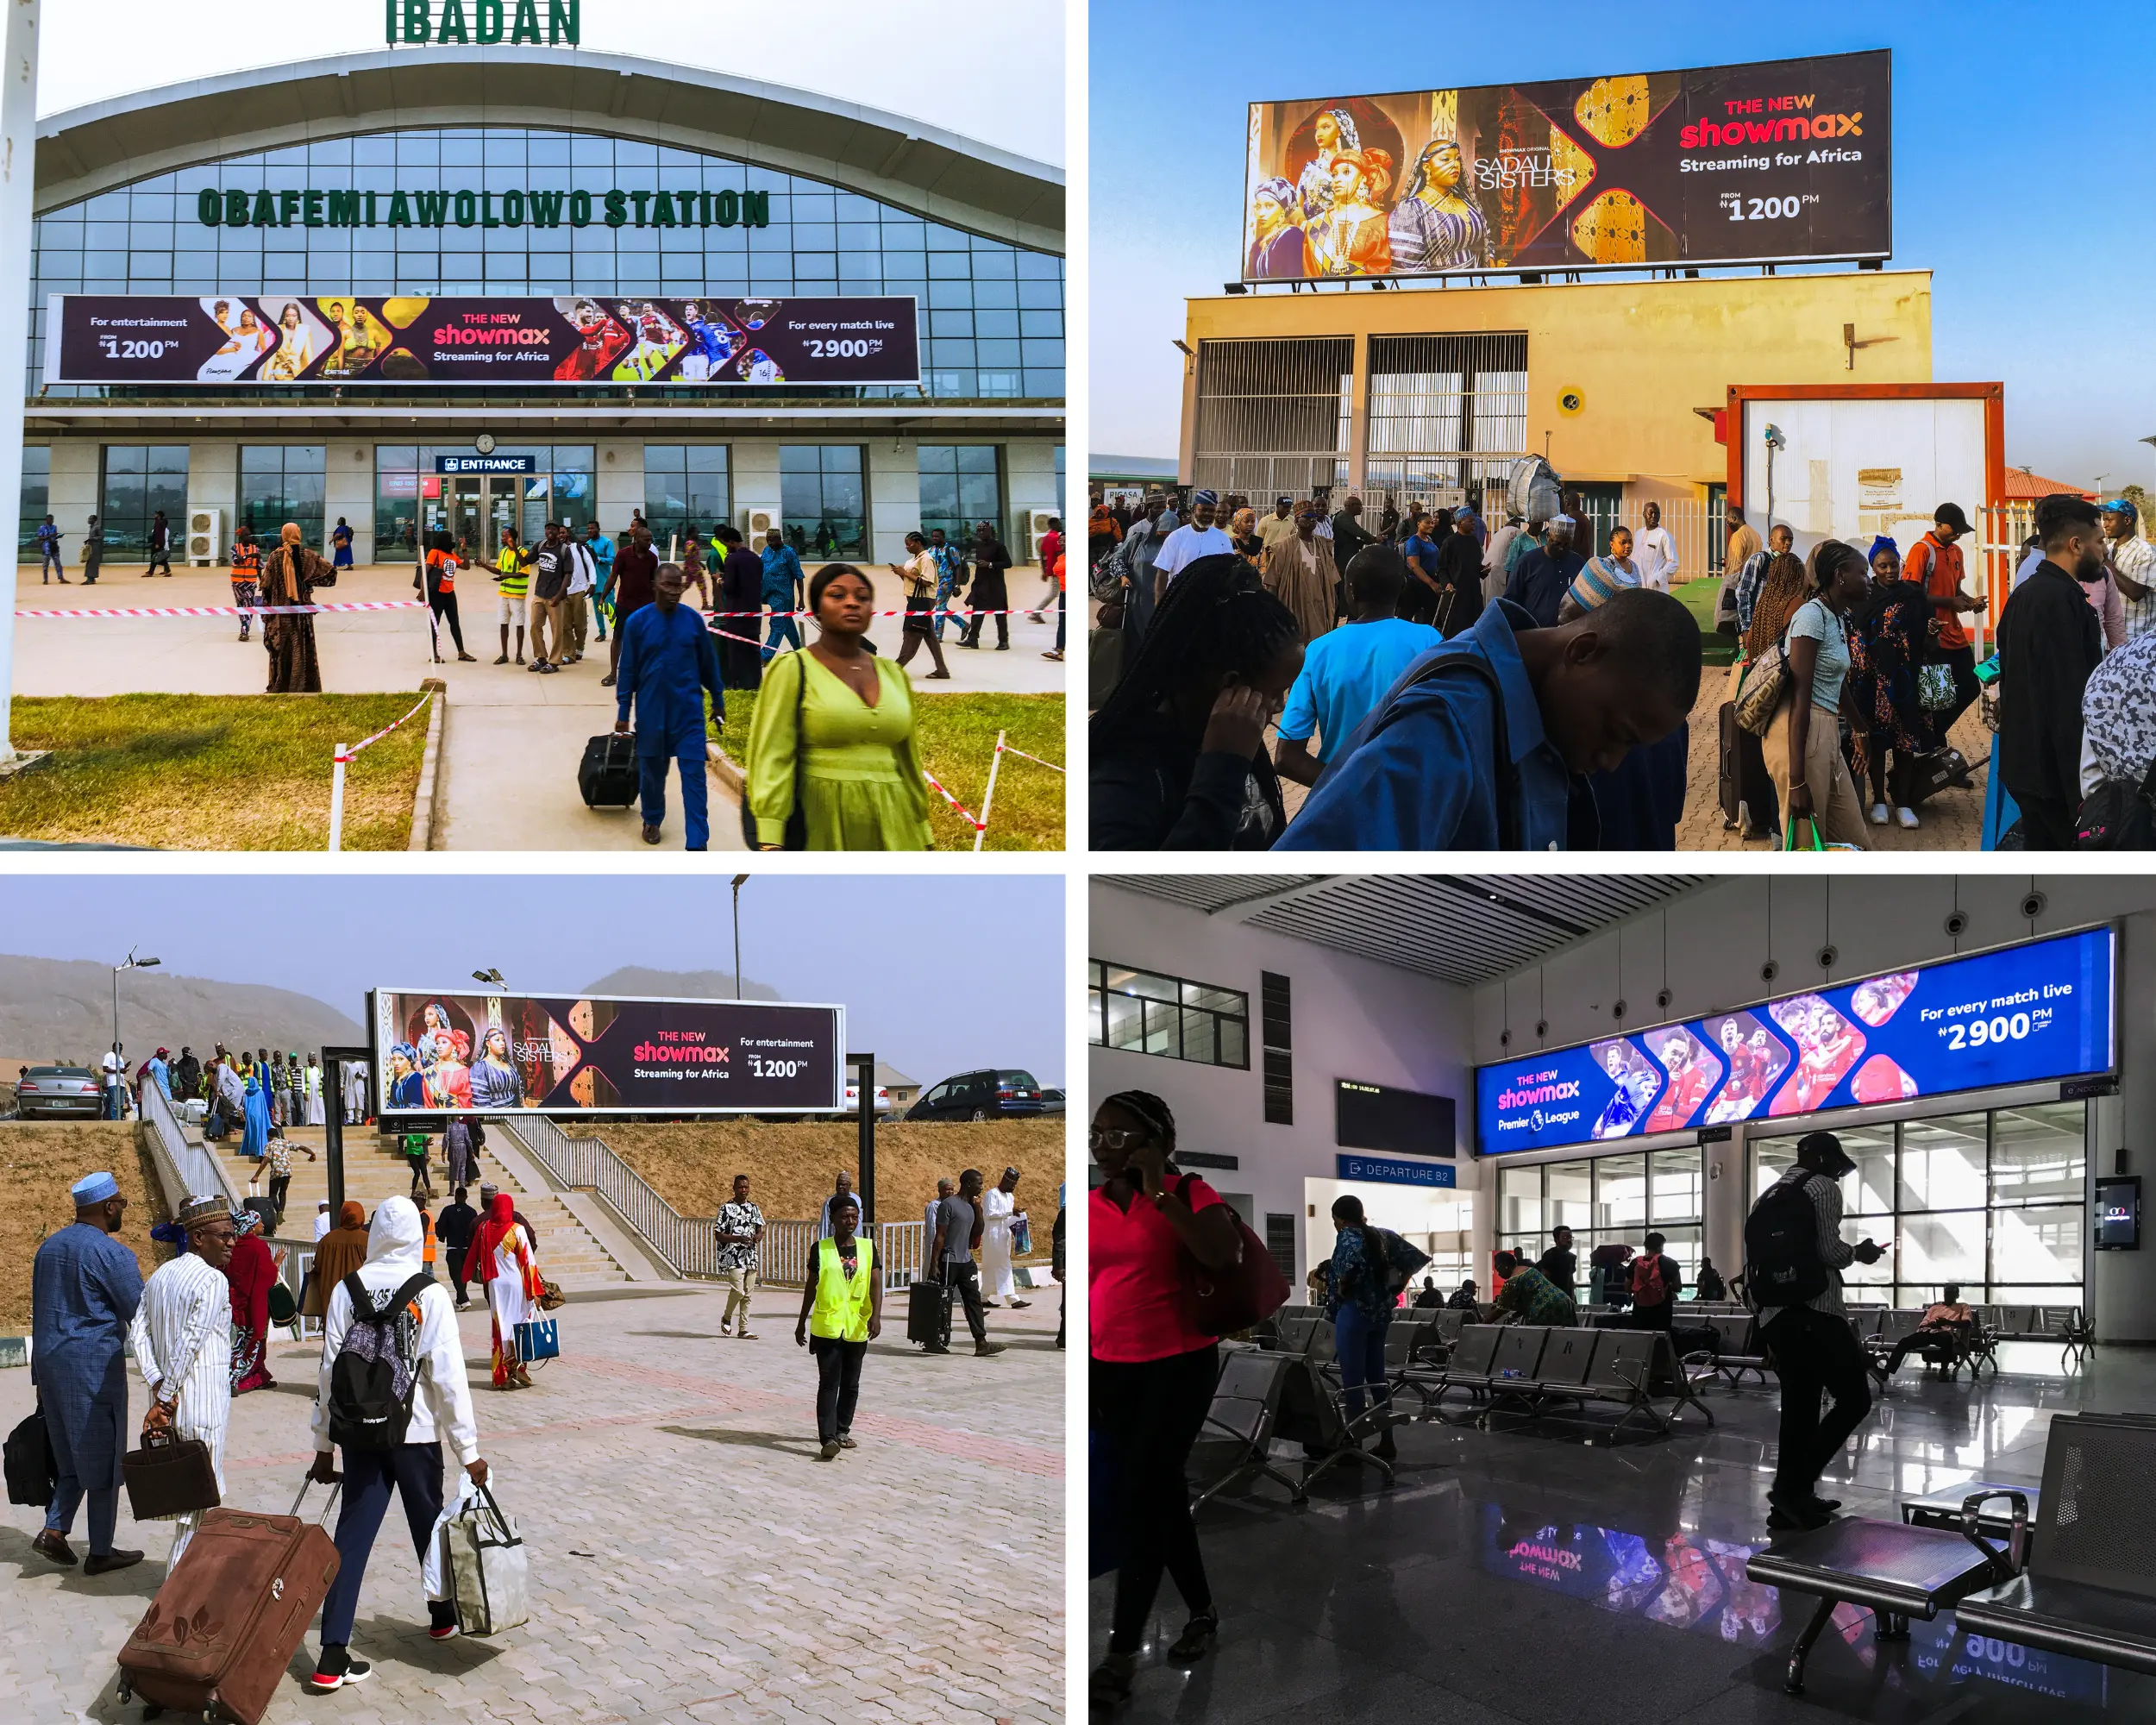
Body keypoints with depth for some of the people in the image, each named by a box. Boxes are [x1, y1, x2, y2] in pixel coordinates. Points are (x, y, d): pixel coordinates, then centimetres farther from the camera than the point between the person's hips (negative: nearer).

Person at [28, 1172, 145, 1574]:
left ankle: (54, 1530, 5)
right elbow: (141, 1316, -11)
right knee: (103, 1459, 3)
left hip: (51, 1361, 7)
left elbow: (40, 1313, 15)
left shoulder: (49, 1246, 10)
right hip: (95, 1365, -7)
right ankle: (100, 1552, 9)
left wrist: (40, 1375, 20)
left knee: (73, 1455, 18)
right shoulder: (112, 1254, -15)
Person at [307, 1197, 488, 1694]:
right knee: (428, 1523, 19)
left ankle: (333, 1656, -3)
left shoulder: (347, 1289, -4)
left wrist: (324, 1444, 9)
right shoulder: (430, 1294, -12)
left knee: (352, 1536, 4)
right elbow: (448, 1375, -13)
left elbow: (330, 1370, -1)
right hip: (416, 1433, -2)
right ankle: (442, 1614, 39)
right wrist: (468, 1449, -7)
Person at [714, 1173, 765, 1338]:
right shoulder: (726, 1208, -5)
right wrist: (738, 1239, -20)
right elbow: (718, 1235, -7)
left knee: (748, 1294, 6)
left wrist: (757, 1237, -10)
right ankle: (726, 1318, 11)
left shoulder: (754, 1209, 11)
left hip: (751, 1257, 5)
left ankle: (743, 1329, 12)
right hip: (733, 1258, -5)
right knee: (738, 1290, -16)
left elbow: (760, 1230, 15)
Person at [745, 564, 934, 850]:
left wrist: (924, 835, 15)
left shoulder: (893, 674, 10)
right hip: (824, 820, -4)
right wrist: (770, 843, -20)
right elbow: (772, 758, -11)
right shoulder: (791, 669, -4)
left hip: (892, 824, 4)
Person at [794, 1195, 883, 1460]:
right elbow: (811, 1287, 6)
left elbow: (876, 1284, -2)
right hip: (827, 1326, -3)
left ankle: (842, 1430, 26)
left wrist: (876, 1315, -16)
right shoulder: (820, 1249, -1)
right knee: (829, 1382, -8)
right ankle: (828, 1438, -13)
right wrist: (802, 1322, 10)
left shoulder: (868, 1247, 3)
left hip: (857, 1327, 3)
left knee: (850, 1383, 12)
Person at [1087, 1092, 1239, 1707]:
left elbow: (1224, 1256, -24)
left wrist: (1161, 1193, -23)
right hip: (1108, 1372, 5)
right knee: (1161, 1495, 14)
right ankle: (1202, 1614, 31)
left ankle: (1122, 1654, -2)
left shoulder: (1188, 1193, -8)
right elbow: (1079, 1289, 11)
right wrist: (1078, 1376, 9)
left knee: (1139, 1500, -7)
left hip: (1179, 1366, -5)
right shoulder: (1088, 1206, 5)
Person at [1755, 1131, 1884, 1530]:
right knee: (1854, 1400, -1)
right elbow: (1830, 1253, -12)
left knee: (1799, 1409, 11)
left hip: (1776, 1315, 8)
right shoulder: (1823, 1187, -4)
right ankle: (1795, 1487, -10)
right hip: (1816, 1313, -8)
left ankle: (1790, 1502, 11)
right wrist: (1859, 1252, 7)